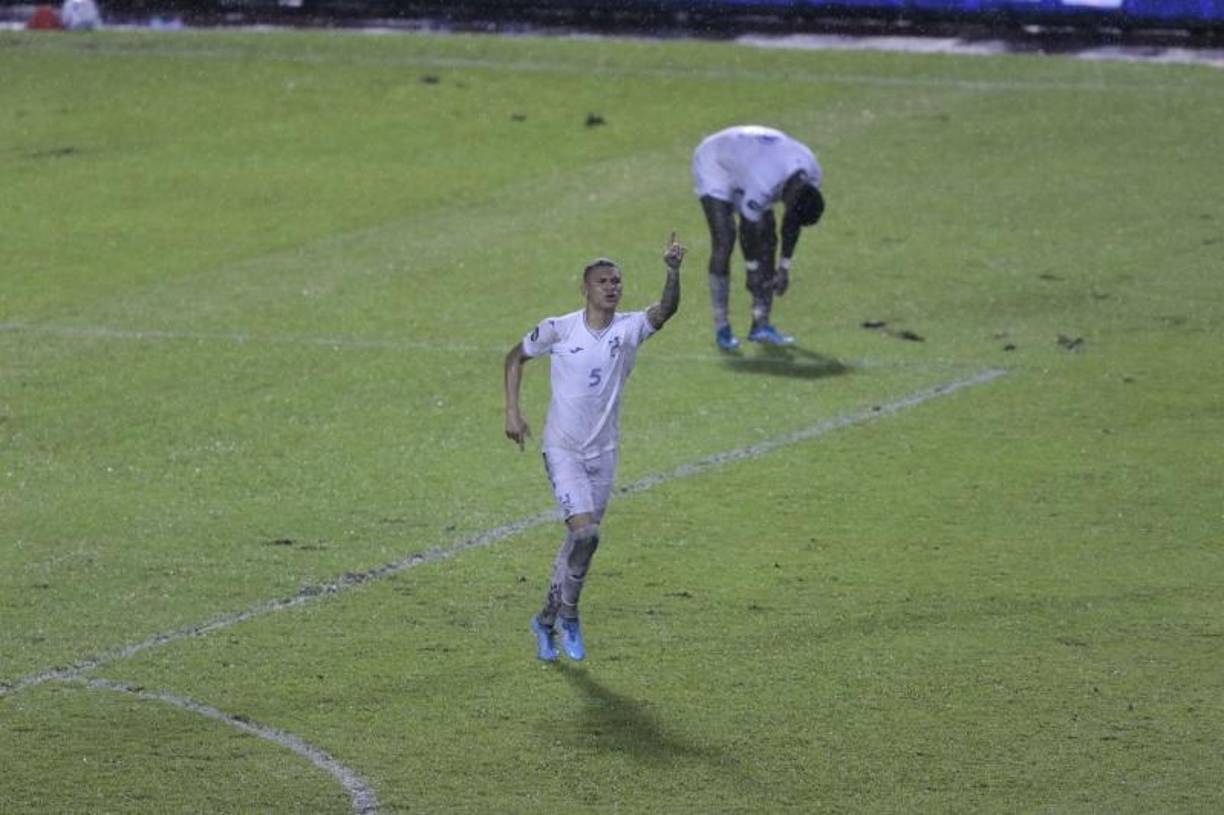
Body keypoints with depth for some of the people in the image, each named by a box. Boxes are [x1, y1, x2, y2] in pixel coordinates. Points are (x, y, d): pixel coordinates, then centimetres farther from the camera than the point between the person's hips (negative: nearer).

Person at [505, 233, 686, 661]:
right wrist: (512, 412, -1)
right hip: (563, 449, -4)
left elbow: (665, 310, -26)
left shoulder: (629, 328, -6)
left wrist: (673, 272, -45)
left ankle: (547, 620, 29)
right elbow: (515, 357, 7)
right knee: (585, 533, -19)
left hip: (603, 452, 4)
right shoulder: (558, 329, -9)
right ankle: (568, 615, 1)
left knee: (579, 540, 11)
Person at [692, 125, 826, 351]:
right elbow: (748, 230, -26)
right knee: (724, 241, -19)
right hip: (713, 165, -7)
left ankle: (761, 324, 0)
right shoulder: (761, 186, -43)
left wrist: (784, 268, -1)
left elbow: (793, 223, -6)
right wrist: (753, 271, -12)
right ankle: (721, 327, -12)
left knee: (767, 238, -3)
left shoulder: (812, 175, -22)